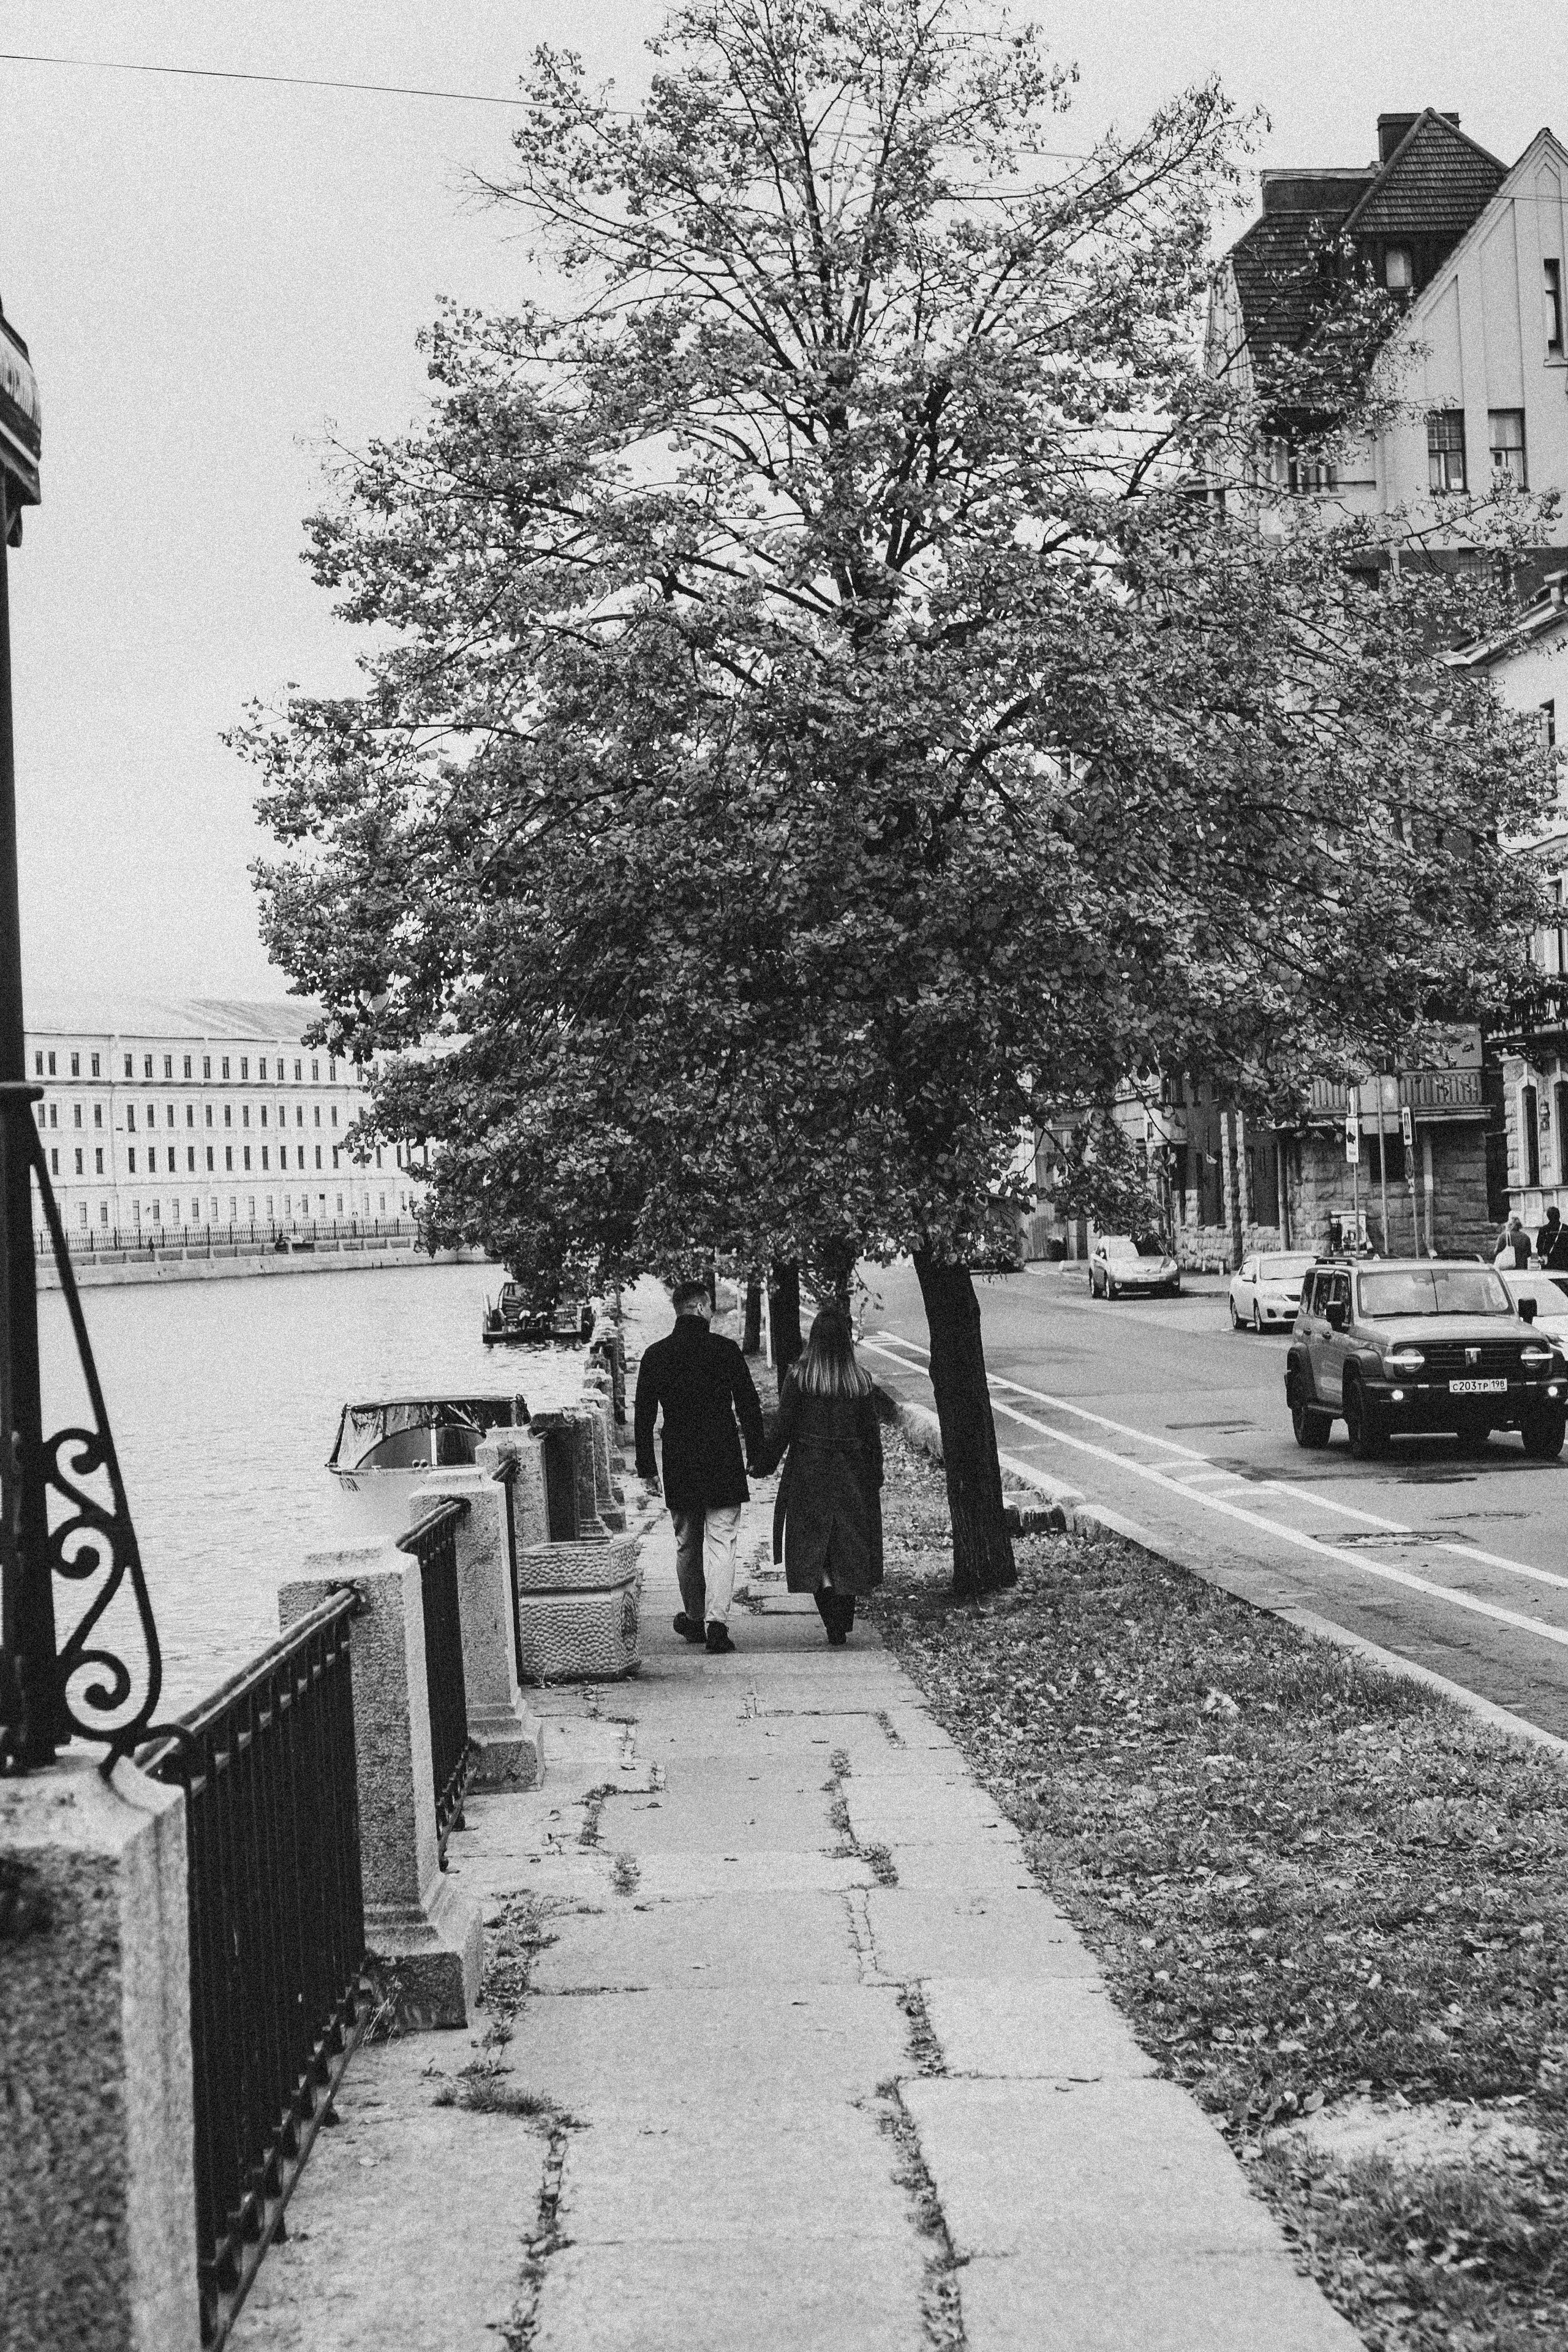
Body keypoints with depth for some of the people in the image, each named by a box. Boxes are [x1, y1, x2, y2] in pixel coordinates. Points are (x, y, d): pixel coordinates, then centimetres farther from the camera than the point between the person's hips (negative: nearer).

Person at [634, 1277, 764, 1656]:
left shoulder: (656, 1355, 1)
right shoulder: (726, 1349, -5)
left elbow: (643, 1415, 3)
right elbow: (749, 1406, -3)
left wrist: (646, 1466, 9)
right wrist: (756, 1454, 6)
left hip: (679, 1466, 2)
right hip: (724, 1464, -2)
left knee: (686, 1546, 16)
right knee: (721, 1542, -2)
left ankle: (694, 1619, 26)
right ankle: (716, 1622, -14)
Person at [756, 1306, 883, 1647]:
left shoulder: (798, 1375, -10)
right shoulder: (860, 1380, -4)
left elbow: (783, 1427, -7)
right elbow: (871, 1432, 2)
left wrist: (766, 1462, 5)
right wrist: (876, 1476, 13)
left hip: (808, 1470, -2)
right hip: (851, 1473, 2)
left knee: (812, 1550, 5)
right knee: (848, 1551, 12)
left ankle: (835, 1626, -9)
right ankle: (843, 1624, 16)